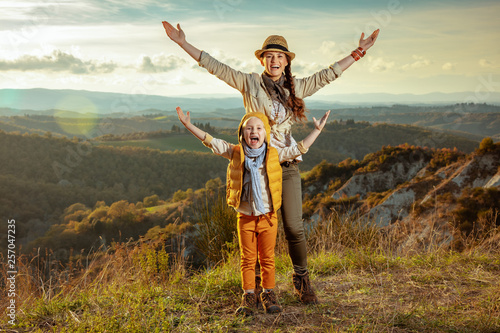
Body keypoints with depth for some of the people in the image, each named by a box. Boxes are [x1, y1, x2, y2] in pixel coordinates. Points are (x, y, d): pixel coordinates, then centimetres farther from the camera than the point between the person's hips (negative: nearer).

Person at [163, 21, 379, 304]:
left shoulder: (295, 88, 11)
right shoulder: (249, 83, 3)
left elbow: (327, 75, 15)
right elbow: (215, 66, 1)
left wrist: (358, 52, 14)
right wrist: (183, 43, -3)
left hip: (287, 164, 2)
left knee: (294, 227, 1)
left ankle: (302, 280, 20)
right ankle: (260, 284, 19)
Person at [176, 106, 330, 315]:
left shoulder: (274, 155, 0)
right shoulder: (235, 153, -1)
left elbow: (300, 148, 6)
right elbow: (211, 141, 1)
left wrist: (317, 130, 3)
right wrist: (189, 125, -4)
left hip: (268, 216, 0)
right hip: (245, 217, 0)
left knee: (267, 258, 8)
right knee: (248, 259, 7)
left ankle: (268, 294, 21)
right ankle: (249, 296, 18)